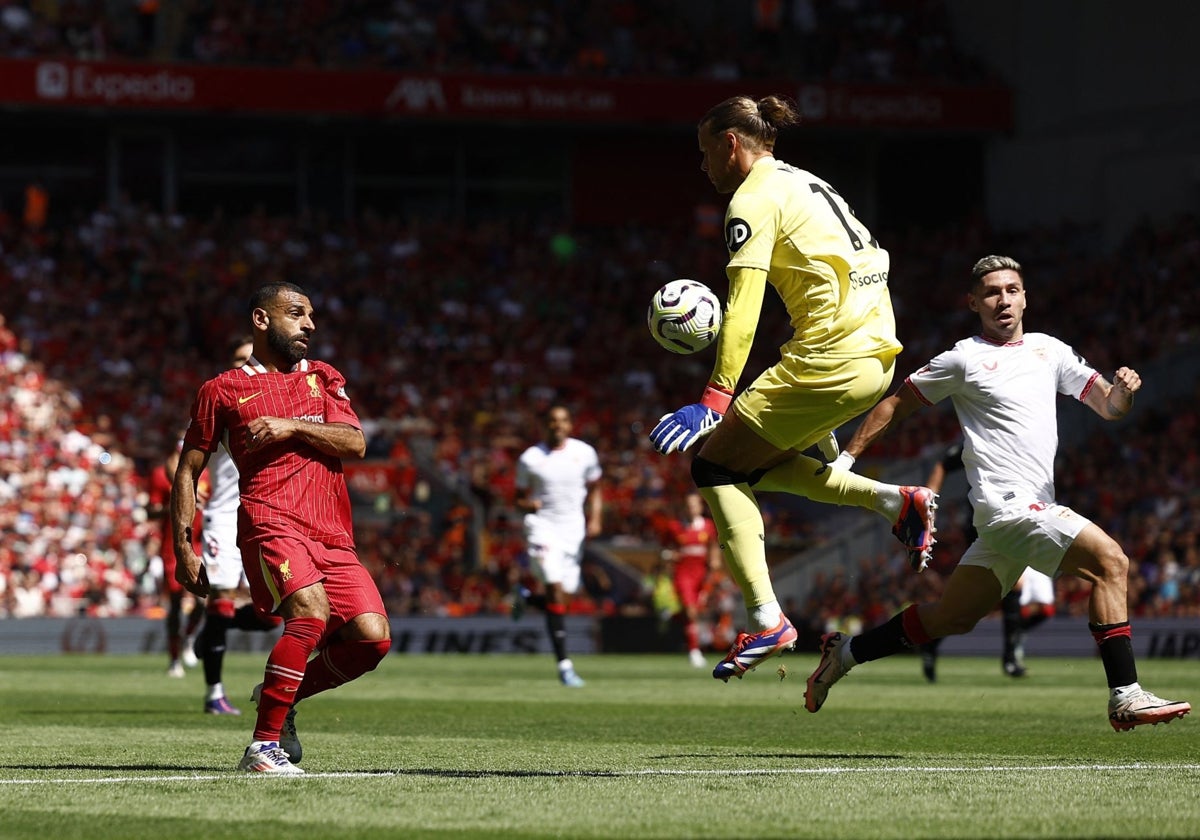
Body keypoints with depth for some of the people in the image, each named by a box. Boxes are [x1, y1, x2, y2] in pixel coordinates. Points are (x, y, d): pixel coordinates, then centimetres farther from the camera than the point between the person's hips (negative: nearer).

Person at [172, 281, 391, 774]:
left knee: (372, 637, -11)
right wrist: (183, 548, 5)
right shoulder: (223, 390, 11)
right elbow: (189, 471, 13)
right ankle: (264, 747, -24)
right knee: (311, 613, -30)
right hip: (271, 524, -5)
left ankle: (281, 696, 14)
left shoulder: (324, 378, 21)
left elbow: (355, 443, 6)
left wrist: (293, 427, -8)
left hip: (334, 537, 5)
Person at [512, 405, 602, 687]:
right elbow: (520, 497, 6)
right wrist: (527, 506, -17)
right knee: (556, 592, -15)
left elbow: (594, 489, 17)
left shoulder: (584, 453, 4)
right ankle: (564, 664, -13)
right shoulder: (530, 459, -2)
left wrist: (595, 519, 1)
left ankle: (527, 597, 40)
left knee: (562, 595, 3)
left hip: (573, 530, 3)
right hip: (543, 527, -3)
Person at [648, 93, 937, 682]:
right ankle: (895, 500, 10)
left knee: (714, 466, 1)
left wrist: (714, 400, -22)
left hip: (828, 361, -9)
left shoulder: (754, 199, -6)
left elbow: (743, 310, -17)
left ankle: (766, 619, -9)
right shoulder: (806, 184, 21)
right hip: (877, 355, 9)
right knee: (757, 462, 22)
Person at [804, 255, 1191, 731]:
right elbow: (896, 404, 7)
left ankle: (844, 654, 28)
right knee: (1110, 561, -20)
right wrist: (846, 458, 2)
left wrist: (1122, 390, -9)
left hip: (1036, 505, 7)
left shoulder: (1049, 351, 15)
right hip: (1008, 504, -7)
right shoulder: (964, 360, -1)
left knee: (951, 619, 13)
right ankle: (1125, 698, -20)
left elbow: (1108, 408, 14)